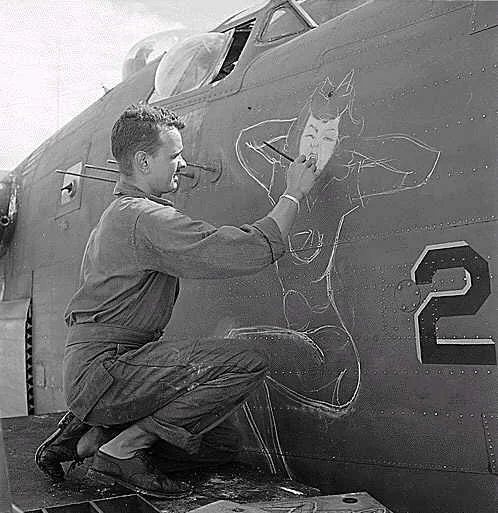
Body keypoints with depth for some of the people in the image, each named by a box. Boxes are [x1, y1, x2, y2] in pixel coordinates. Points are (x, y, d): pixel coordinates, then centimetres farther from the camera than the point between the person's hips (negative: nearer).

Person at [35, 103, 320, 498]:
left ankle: (87, 435, 13)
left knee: (216, 424, 20)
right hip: (103, 368, -10)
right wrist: (294, 194, -9)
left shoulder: (116, 214, 19)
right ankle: (123, 449, -11)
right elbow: (253, 251, -22)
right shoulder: (147, 217, -15)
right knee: (251, 358, -21)